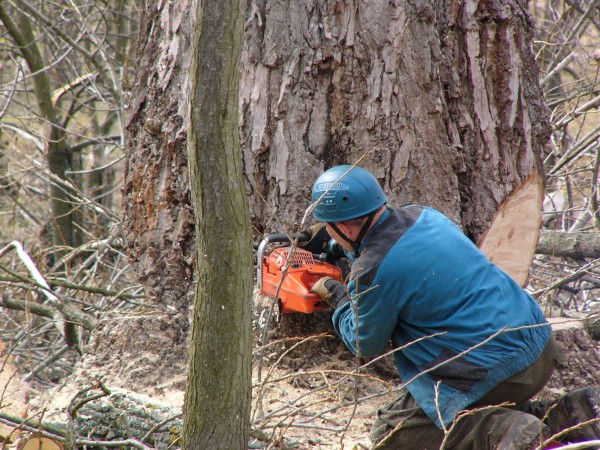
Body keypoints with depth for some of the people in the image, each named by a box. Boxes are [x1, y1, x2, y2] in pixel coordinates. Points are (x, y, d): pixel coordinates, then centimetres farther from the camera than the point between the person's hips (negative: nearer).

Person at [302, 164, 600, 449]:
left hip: (495, 369, -8)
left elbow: (367, 346, 3)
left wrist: (338, 299, 18)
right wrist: (334, 243, 37)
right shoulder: (421, 215, 6)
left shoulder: (371, 273, -16)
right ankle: (567, 414, 10)